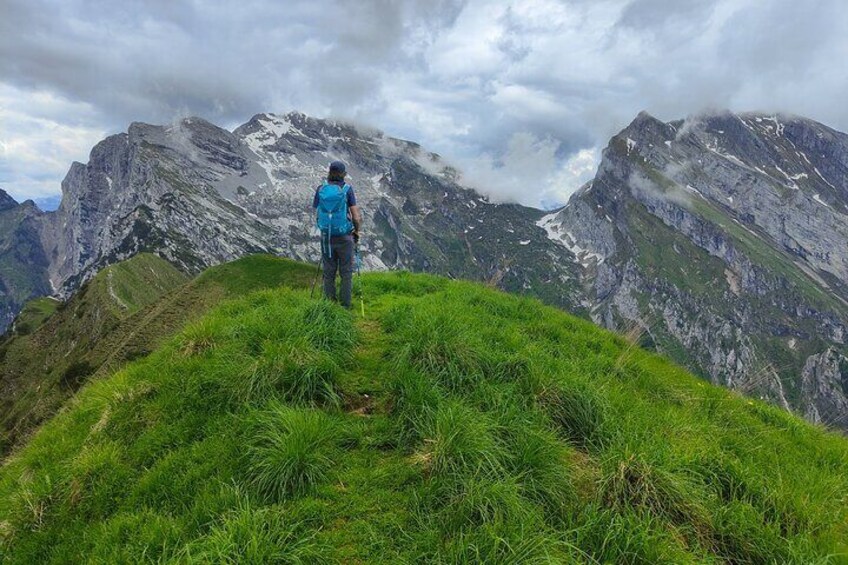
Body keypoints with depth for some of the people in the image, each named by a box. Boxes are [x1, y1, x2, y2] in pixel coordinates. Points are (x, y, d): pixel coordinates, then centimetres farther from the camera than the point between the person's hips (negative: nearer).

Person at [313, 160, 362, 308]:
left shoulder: (320, 189, 0)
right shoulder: (348, 189, -7)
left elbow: (317, 215, 4)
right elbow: (356, 217, -9)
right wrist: (357, 231, 9)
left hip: (327, 237, 2)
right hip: (345, 237, -2)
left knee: (329, 273, 12)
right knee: (346, 274, 8)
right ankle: (345, 306, 12)